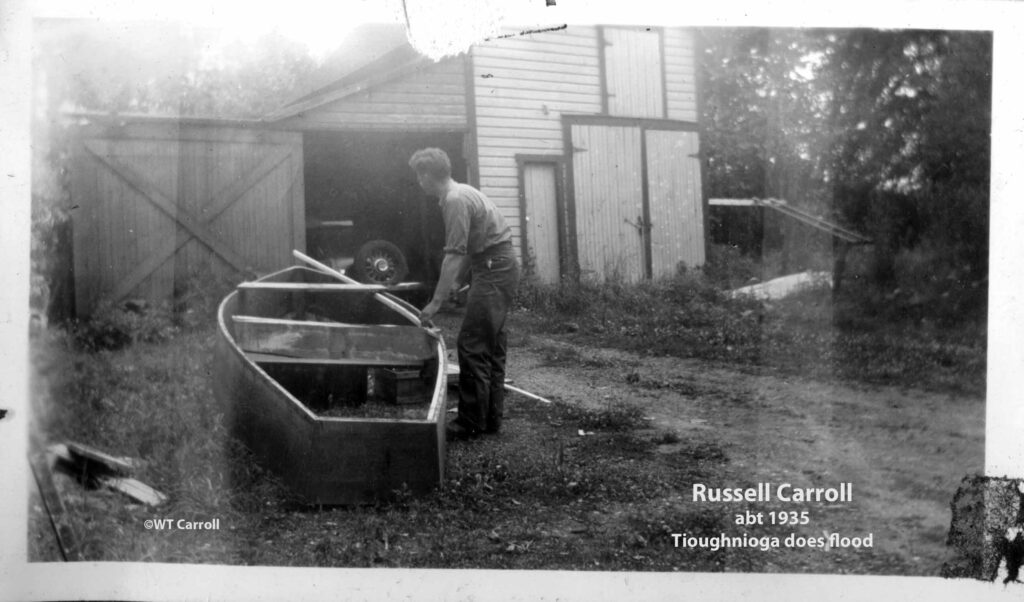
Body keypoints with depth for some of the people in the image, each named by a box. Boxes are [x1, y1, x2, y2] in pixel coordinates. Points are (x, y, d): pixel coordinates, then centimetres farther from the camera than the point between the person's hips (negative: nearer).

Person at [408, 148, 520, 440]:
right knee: (492, 344, 13)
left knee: (472, 346, -9)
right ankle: (491, 419, 19)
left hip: (494, 269, -11)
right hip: (499, 266, 11)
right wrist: (457, 282, 15)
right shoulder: (460, 193, 14)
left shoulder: (455, 200, -17)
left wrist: (436, 302, -16)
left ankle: (471, 423, -5)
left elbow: (454, 255, -19)